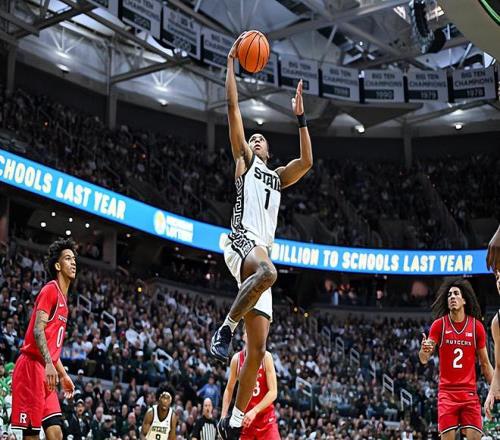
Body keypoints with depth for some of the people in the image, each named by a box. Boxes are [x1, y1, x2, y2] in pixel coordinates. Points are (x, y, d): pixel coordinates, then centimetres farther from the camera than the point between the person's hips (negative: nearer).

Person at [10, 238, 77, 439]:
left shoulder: (63, 298, 21)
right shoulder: (50, 290, -6)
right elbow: (38, 331, -18)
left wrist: (63, 375, 25)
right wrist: (48, 364, -29)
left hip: (48, 372, 9)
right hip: (32, 366, -9)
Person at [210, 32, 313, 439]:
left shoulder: (277, 176, 31)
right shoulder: (244, 159, 17)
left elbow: (307, 161, 18)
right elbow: (233, 107, 11)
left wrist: (300, 117, 22)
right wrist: (231, 62, 11)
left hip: (263, 251, 5)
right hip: (241, 241, -5)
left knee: (257, 350, -3)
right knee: (267, 271, -43)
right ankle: (226, 327, -26)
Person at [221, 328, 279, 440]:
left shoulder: (266, 357, -8)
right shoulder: (236, 359, 0)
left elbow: (273, 392, -13)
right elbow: (229, 389, 11)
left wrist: (254, 411, -23)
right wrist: (223, 416, 2)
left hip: (266, 419, -3)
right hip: (244, 419, 3)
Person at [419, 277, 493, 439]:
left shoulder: (476, 326, 3)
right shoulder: (439, 325, -1)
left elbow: (485, 364, 10)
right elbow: (424, 360, -5)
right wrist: (424, 350, -28)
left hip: (470, 392, 1)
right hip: (447, 392, -1)